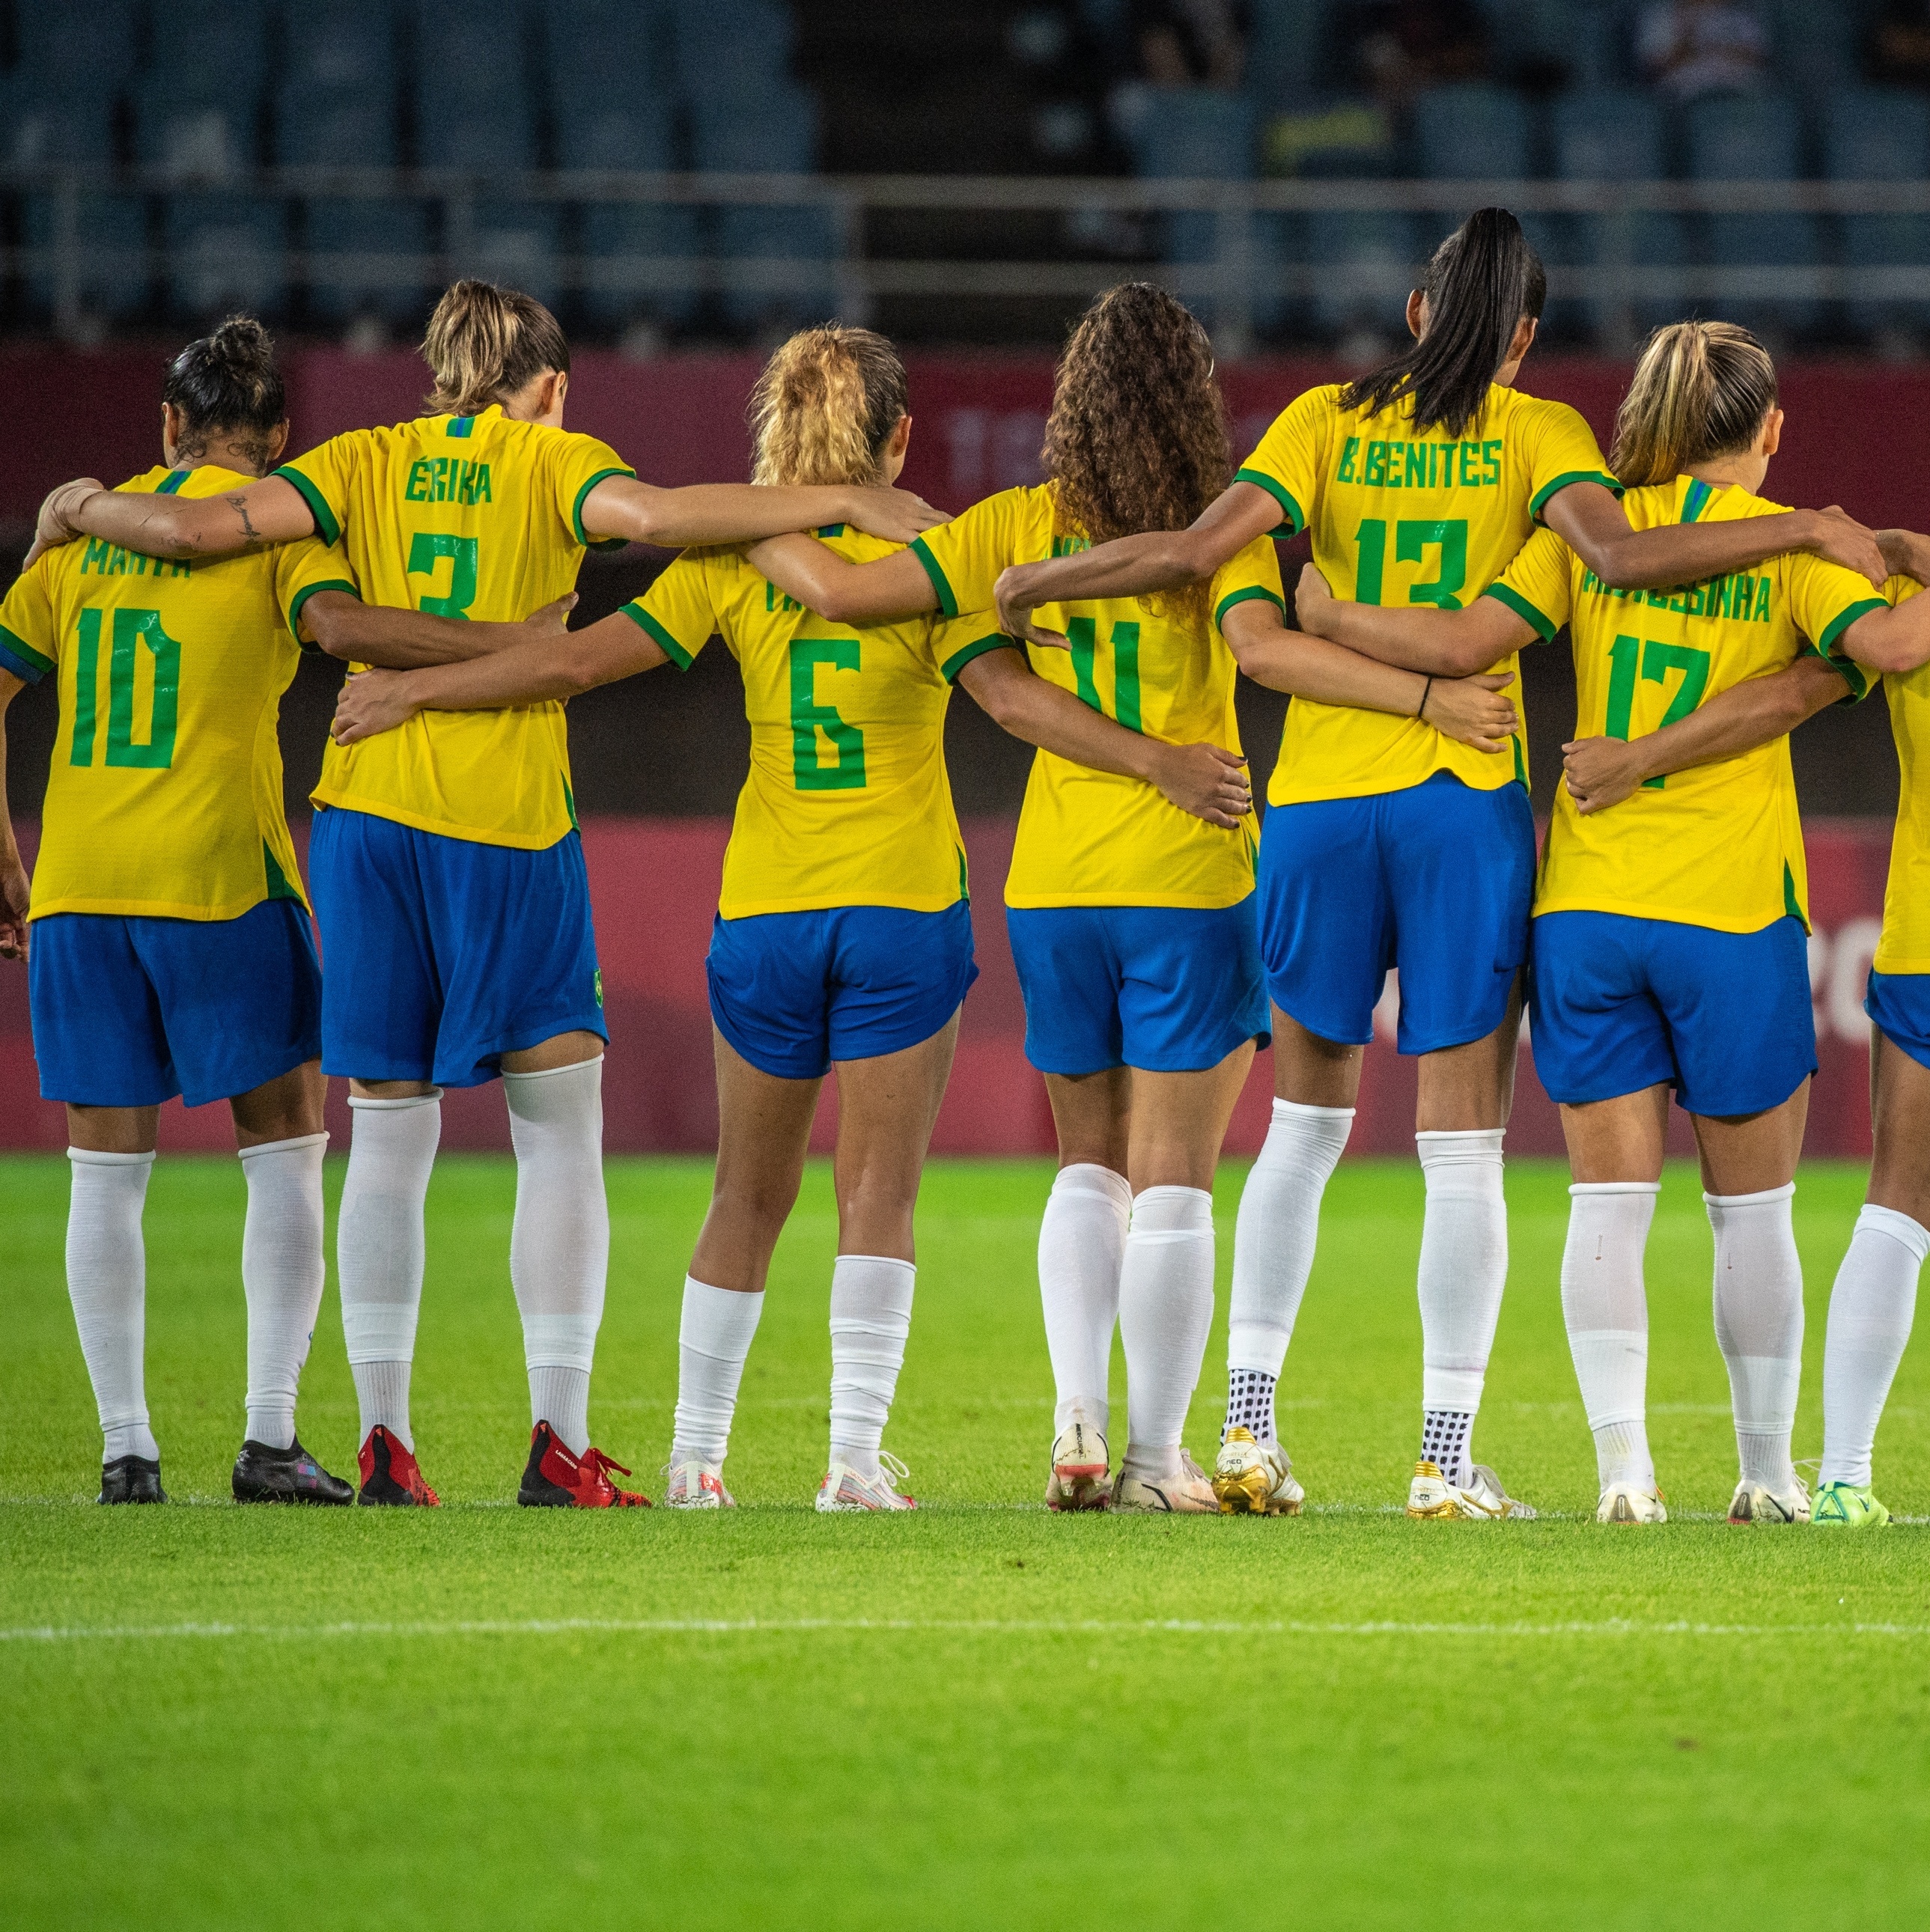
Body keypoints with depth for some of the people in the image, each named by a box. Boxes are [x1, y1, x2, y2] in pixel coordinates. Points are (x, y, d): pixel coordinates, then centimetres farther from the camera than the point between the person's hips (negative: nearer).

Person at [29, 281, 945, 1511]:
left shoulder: (371, 463, 10)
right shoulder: (551, 461, 3)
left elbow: (196, 529, 0)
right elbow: (645, 514, -18)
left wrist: (86, 508, 19)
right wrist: (837, 505, -14)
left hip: (367, 813, 3)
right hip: (510, 823, -3)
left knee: (389, 1144, 7)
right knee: (561, 1134, 5)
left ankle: (385, 1441, 1)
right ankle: (560, 1442, -3)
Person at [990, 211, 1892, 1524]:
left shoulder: (1328, 421, 5)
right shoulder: (1535, 431, 1)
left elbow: (1197, 550, -5)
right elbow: (1619, 555, -16)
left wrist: (1031, 581, 8)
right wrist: (1806, 530, -9)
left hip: (1318, 800, 2)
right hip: (1467, 804, -2)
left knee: (1305, 1120, 17)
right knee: (1464, 1151, 1)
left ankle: (1248, 1418, 11)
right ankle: (1448, 1459, -2)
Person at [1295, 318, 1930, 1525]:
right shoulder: (1789, 546, -2)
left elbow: (1465, 640, -4)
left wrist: (1324, 615, 7)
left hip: (1586, 904, 2)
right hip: (1734, 914, -2)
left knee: (1609, 1201, 2)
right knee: (1753, 1208, 10)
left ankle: (1623, 1464, -9)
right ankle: (1768, 1470, 16)